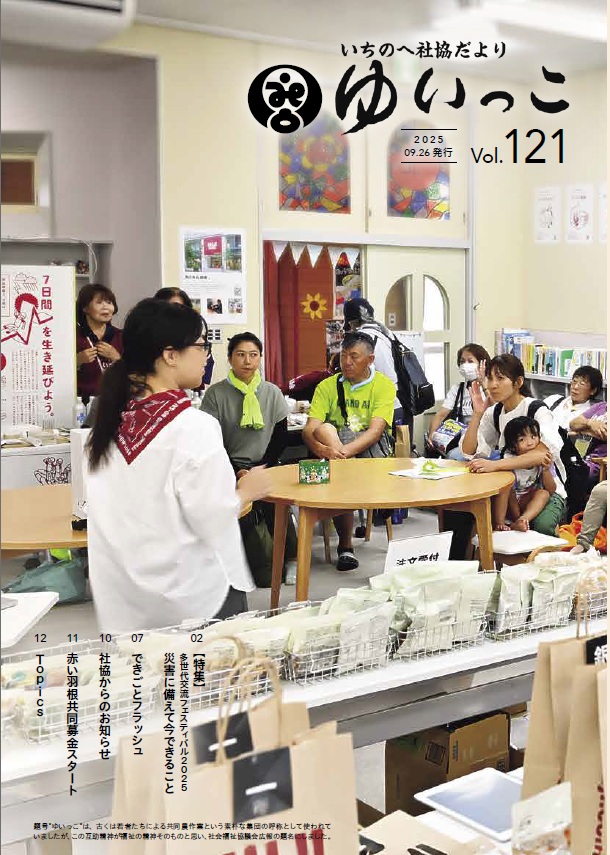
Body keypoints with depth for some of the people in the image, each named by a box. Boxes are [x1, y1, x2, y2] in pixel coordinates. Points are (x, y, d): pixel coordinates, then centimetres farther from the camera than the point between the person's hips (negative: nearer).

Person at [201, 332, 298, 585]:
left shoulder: (272, 392, 9)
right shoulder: (216, 393, 2)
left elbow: (281, 436, 8)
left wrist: (262, 468, -6)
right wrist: (238, 471, -11)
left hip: (266, 466, 1)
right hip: (231, 467, -1)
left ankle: (291, 558, -11)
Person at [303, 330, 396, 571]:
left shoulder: (384, 385, -2)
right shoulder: (328, 386, 7)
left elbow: (375, 430, -18)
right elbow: (309, 429, -7)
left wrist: (343, 451, -36)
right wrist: (321, 449, -33)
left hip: (372, 450, -3)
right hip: (335, 450, 3)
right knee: (324, 429, -32)